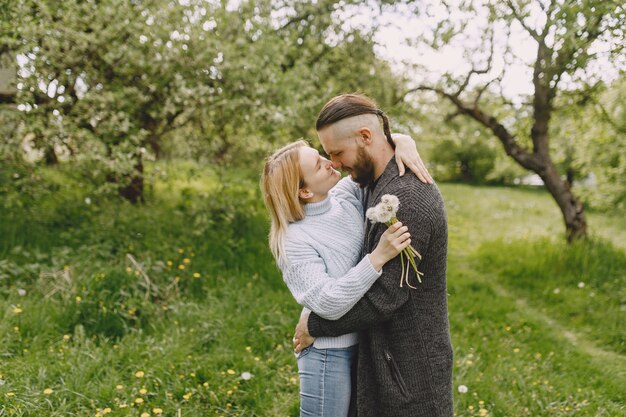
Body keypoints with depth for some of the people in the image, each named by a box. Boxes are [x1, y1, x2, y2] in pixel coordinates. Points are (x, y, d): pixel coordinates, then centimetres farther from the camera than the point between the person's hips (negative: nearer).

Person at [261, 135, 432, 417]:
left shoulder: (347, 196, -5)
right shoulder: (295, 241, -22)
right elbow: (327, 304, -29)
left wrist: (403, 144, -17)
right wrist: (379, 256, -34)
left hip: (364, 343, 7)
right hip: (329, 355, -7)